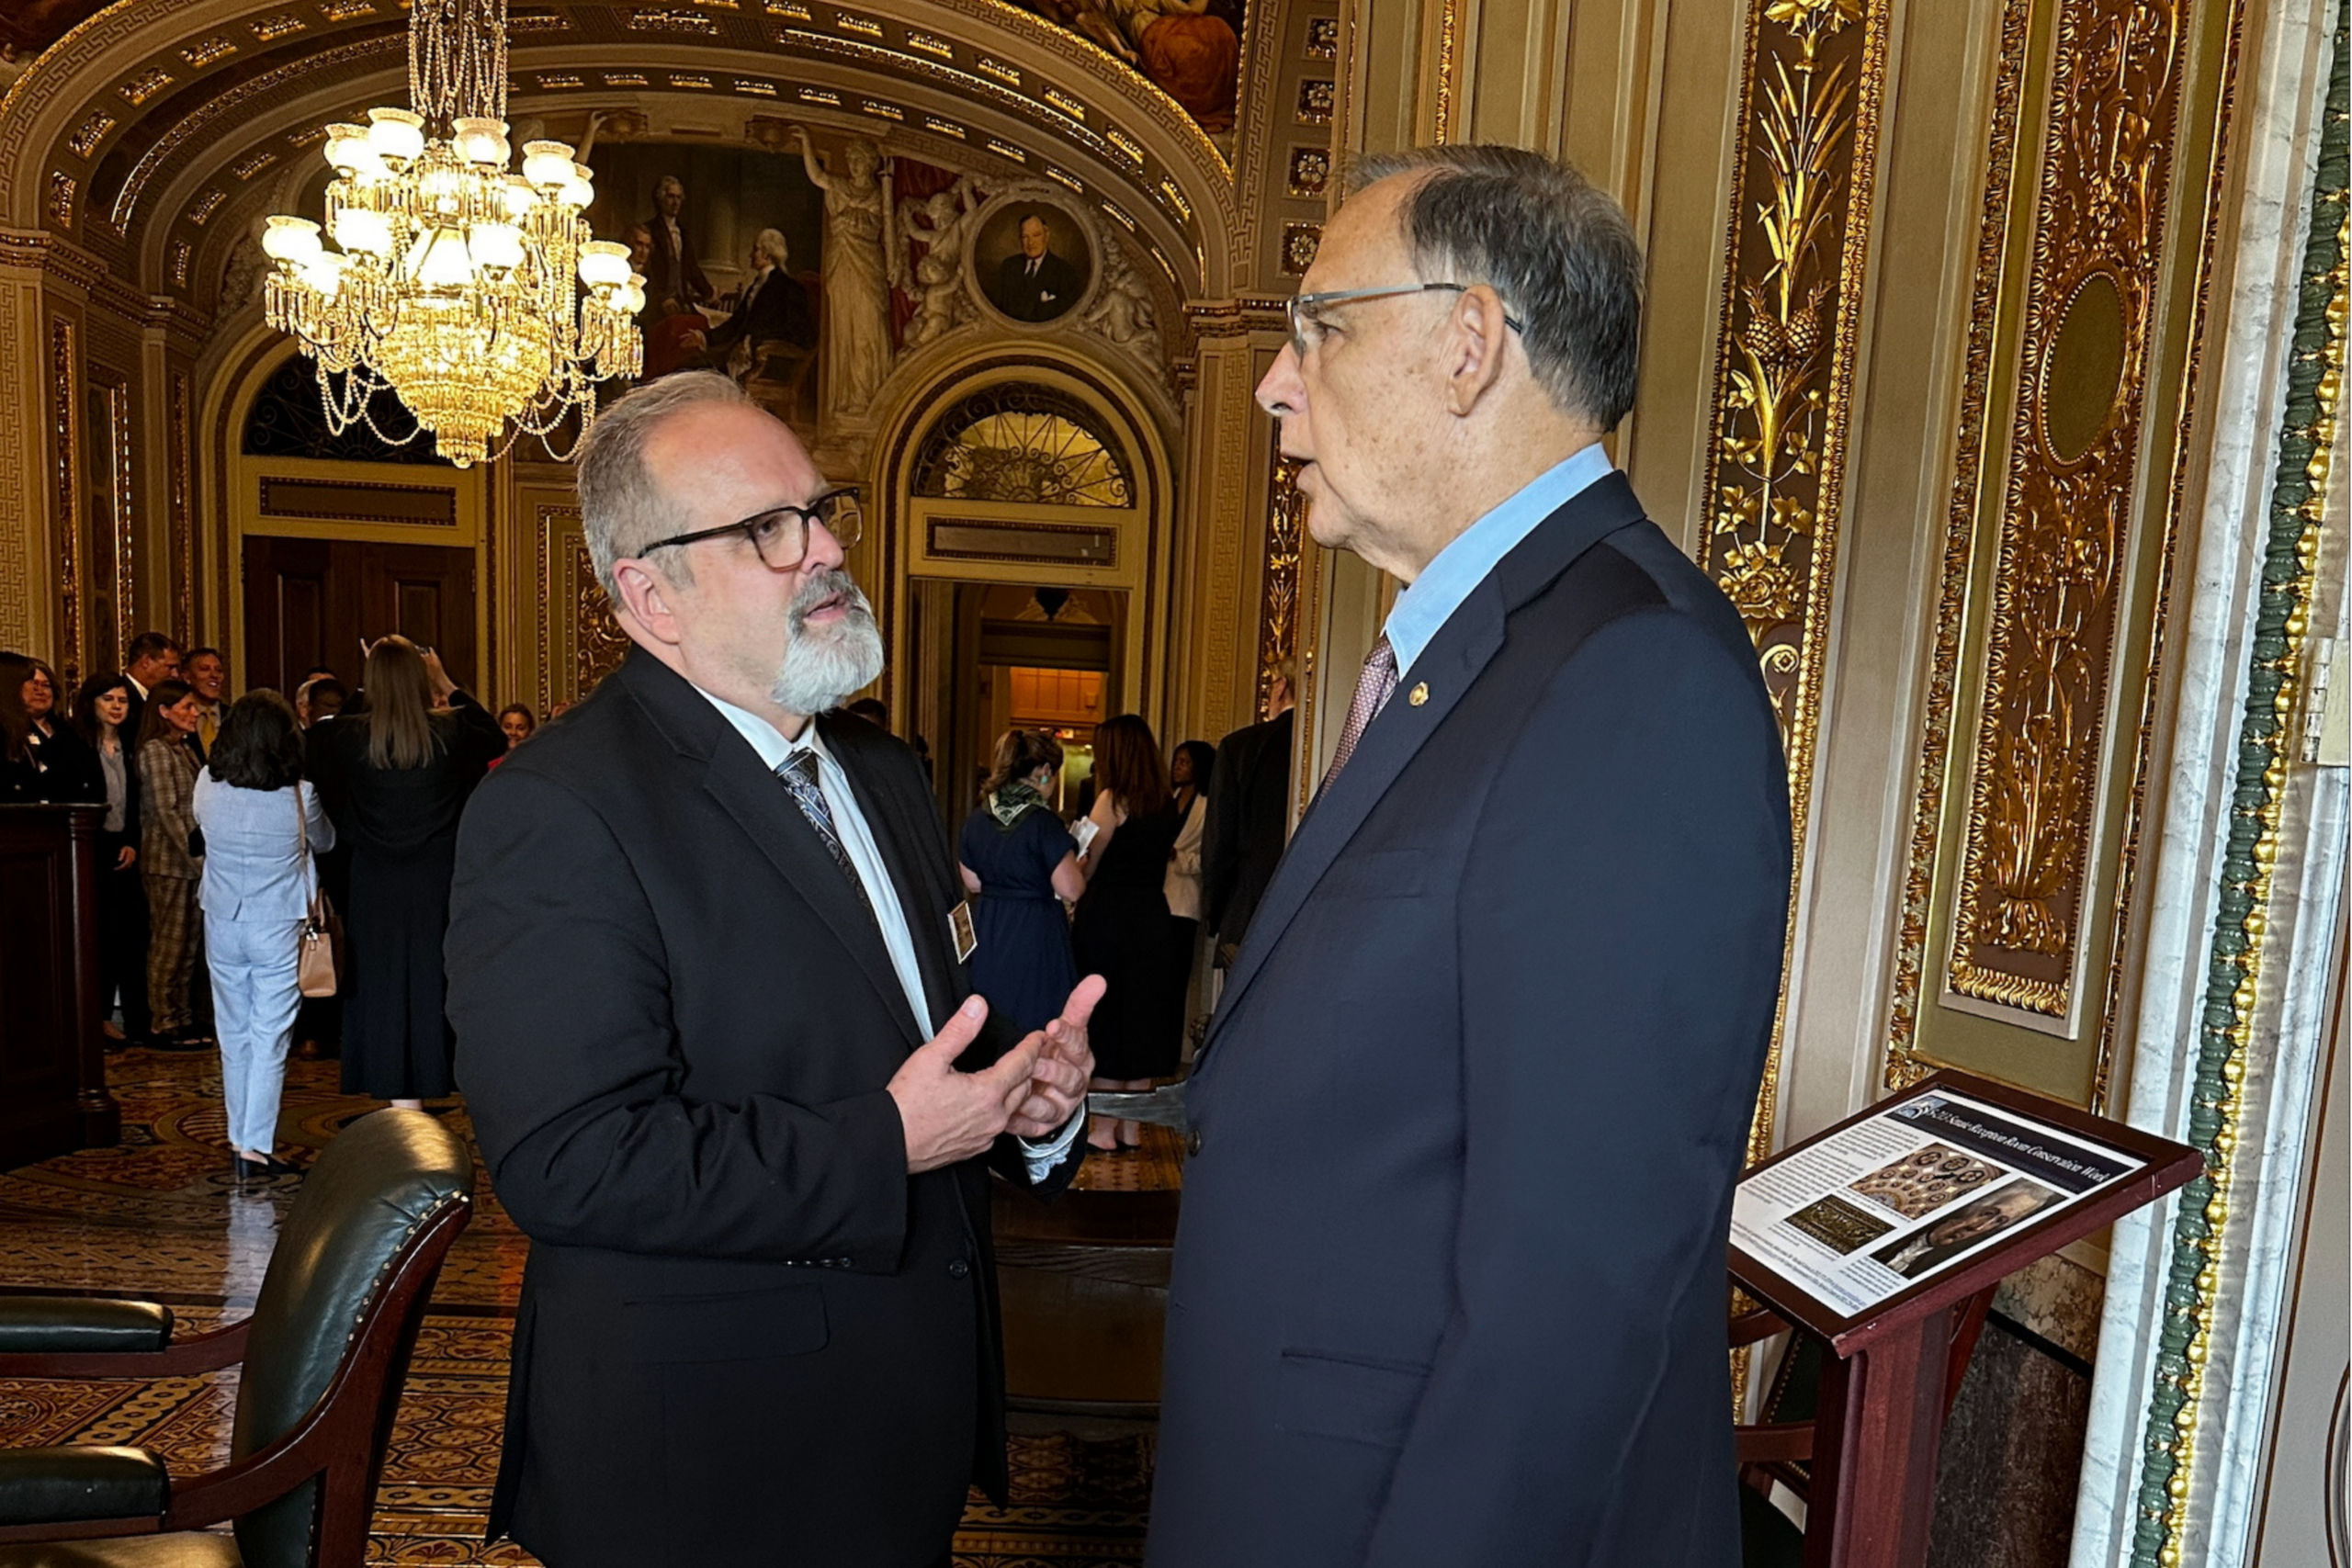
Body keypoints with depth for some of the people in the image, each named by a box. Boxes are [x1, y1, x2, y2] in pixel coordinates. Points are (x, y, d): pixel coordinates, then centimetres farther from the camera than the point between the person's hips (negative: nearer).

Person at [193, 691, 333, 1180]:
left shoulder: (207, 786, -6)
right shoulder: (298, 795, -13)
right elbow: (325, 842, 5)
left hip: (222, 924, 3)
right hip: (278, 926, -3)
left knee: (233, 1036, 15)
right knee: (270, 1039, 1)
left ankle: (239, 1139, 24)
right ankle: (256, 1147, 0)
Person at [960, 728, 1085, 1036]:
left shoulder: (975, 820, 3)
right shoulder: (1044, 822, -16)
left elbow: (972, 883, 12)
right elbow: (1070, 890, -16)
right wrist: (1076, 865, 4)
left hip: (987, 933, 6)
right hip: (1035, 937, -6)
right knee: (1035, 1028, 4)